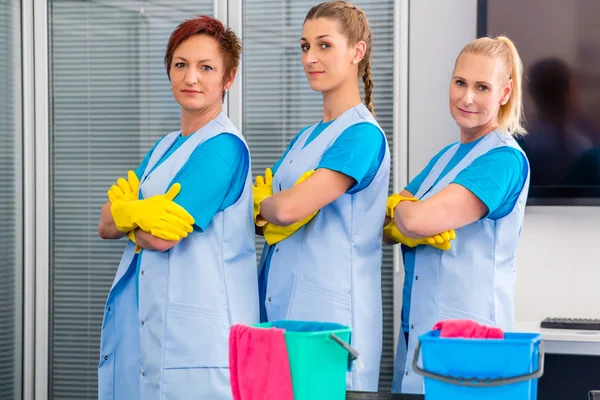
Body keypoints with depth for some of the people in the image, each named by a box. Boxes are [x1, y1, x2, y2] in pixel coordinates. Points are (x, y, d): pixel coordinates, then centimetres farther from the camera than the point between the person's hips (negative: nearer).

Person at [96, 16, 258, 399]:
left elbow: (162, 238, -17)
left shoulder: (223, 147, -11)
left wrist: (126, 210, 3)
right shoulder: (164, 148, 16)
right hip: (140, 324, 8)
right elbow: (106, 226, 9)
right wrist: (138, 213, -11)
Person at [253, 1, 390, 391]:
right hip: (278, 305, 8)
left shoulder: (363, 135, -12)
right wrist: (270, 211, -7)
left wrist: (263, 204, 1)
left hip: (328, 312, -8)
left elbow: (289, 207, -20)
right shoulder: (306, 137, 16)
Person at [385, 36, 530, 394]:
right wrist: (408, 230, -13)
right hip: (417, 327, 8)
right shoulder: (447, 156, 14)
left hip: (468, 334, -8)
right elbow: (387, 225, 9)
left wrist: (400, 207, 1)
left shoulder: (505, 159, -12)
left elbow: (416, 219, -21)